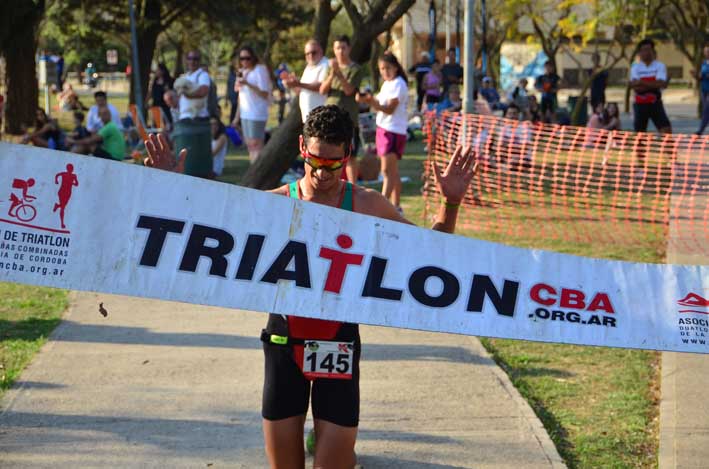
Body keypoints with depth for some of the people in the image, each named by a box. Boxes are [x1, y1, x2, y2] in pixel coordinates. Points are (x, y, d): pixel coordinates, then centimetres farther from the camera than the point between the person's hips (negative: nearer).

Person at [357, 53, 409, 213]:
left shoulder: (398, 84, -11)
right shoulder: (387, 84, 16)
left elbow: (390, 109, -20)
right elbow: (379, 106, 14)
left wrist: (373, 102, -33)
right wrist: (368, 99, -3)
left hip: (394, 130, -9)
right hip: (383, 128, 9)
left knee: (387, 171, -13)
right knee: (392, 171, 13)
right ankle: (395, 206, 18)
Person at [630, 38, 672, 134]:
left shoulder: (660, 66, 0)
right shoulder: (635, 67, 2)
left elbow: (661, 84, -16)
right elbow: (635, 86, -12)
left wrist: (643, 83, -18)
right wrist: (653, 85, -16)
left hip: (656, 103, -1)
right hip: (640, 104, 1)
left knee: (667, 130, -11)